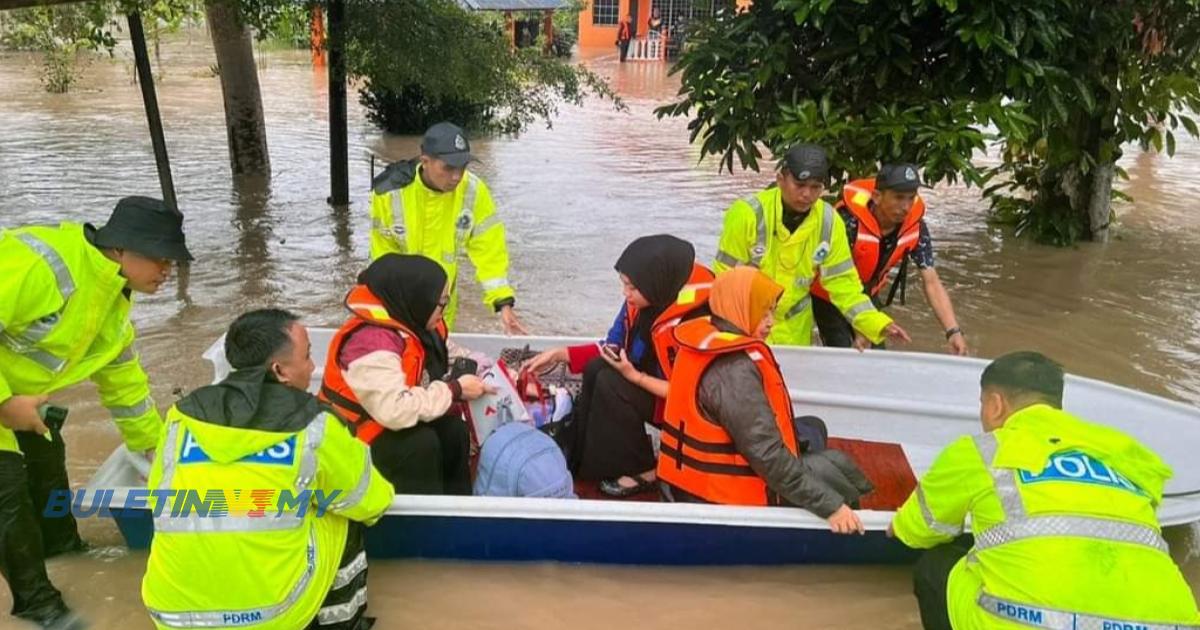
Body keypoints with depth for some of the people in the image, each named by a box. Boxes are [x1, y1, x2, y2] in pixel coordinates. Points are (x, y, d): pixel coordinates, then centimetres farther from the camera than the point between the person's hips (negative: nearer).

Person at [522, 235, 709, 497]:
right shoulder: (640, 302, -9)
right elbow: (614, 347, 4)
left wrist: (635, 376, -27)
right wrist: (559, 354, -2)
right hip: (651, 381, 8)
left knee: (611, 384, -23)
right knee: (596, 369, -13)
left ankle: (643, 470, -8)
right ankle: (584, 461, -3)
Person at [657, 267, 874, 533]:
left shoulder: (705, 340, 1)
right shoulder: (735, 370, -27)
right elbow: (767, 456, -28)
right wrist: (830, 506, -25)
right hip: (723, 495, -9)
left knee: (812, 428, 20)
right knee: (834, 465, 5)